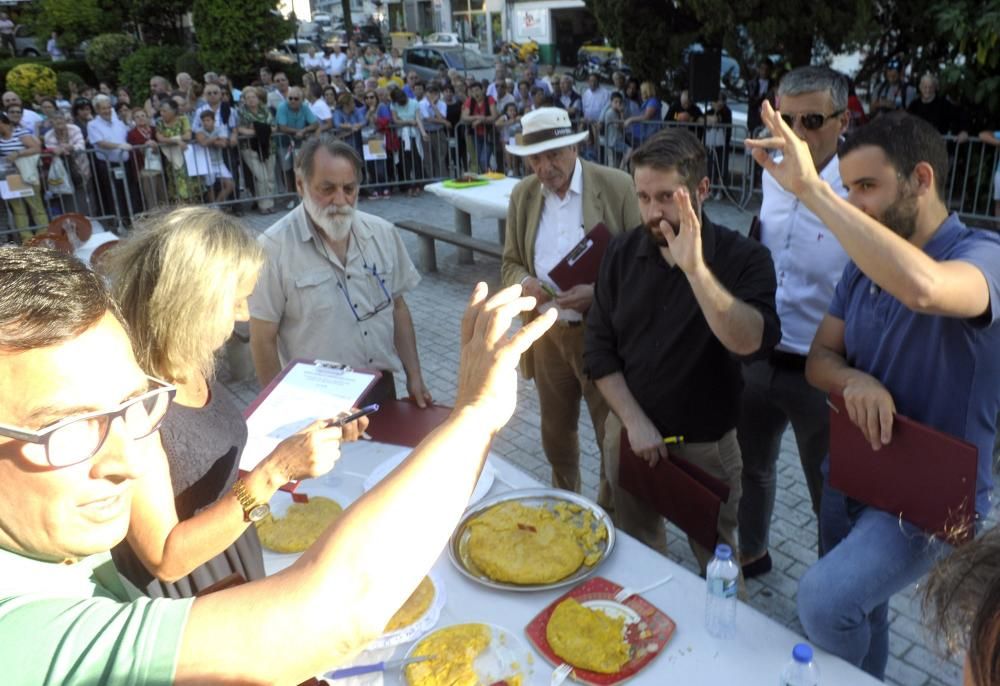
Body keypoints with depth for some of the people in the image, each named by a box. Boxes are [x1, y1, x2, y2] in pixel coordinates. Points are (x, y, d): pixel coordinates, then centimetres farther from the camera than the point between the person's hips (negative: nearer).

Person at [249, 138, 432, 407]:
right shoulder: (274, 248, -16)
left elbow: (398, 308, 8)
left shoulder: (383, 233, -1)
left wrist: (414, 378, 4)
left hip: (383, 388, 5)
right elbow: (263, 340, -11)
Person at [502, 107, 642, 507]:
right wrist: (523, 282, -12)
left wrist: (598, 292, -23)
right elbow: (511, 262, 12)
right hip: (546, 335, 5)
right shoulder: (522, 195, 4)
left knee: (614, 437, 8)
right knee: (556, 433, 20)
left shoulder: (617, 187, -10)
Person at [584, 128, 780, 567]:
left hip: (708, 445, -3)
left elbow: (754, 342, -32)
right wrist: (634, 422, -12)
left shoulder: (744, 258, -15)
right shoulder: (623, 252, -5)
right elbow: (598, 349, -3)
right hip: (629, 433, 3)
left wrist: (695, 269, -42)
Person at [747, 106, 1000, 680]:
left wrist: (812, 189, -44)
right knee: (857, 614, 21)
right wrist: (853, 381, -22)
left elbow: (922, 287, -47)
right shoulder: (867, 261, -1)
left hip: (932, 493, -6)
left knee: (823, 599, -23)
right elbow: (820, 358, 2)